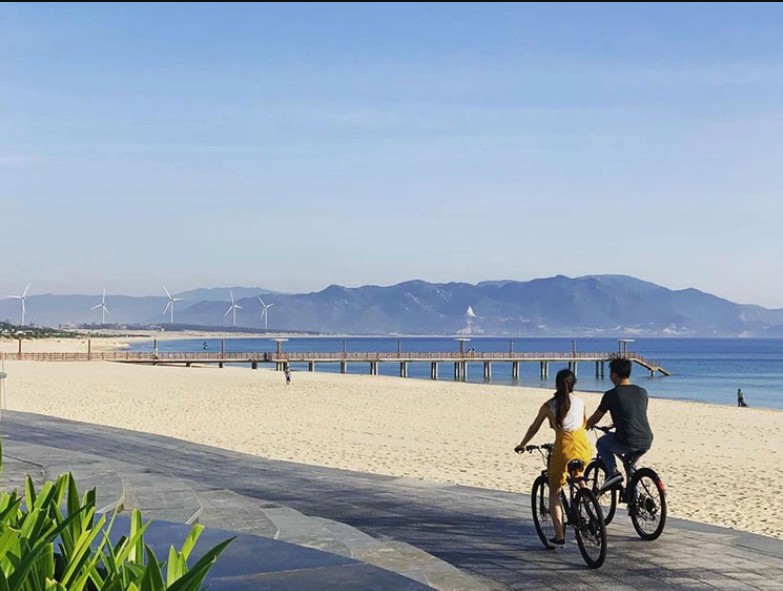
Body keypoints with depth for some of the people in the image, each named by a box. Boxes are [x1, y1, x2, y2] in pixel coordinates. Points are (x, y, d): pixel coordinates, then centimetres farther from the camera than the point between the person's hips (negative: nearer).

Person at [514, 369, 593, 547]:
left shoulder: (549, 405, 3)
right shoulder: (580, 402, 10)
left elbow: (533, 428, 11)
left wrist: (522, 446, 26)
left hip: (564, 449, -3)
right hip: (584, 449, 3)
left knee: (554, 493, 10)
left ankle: (559, 535, 2)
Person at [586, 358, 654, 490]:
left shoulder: (611, 394, -2)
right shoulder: (642, 392, 13)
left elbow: (595, 419, 10)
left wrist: (587, 425, 32)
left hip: (627, 443, -6)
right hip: (646, 443, 6)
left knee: (601, 443, 24)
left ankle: (613, 471, 3)